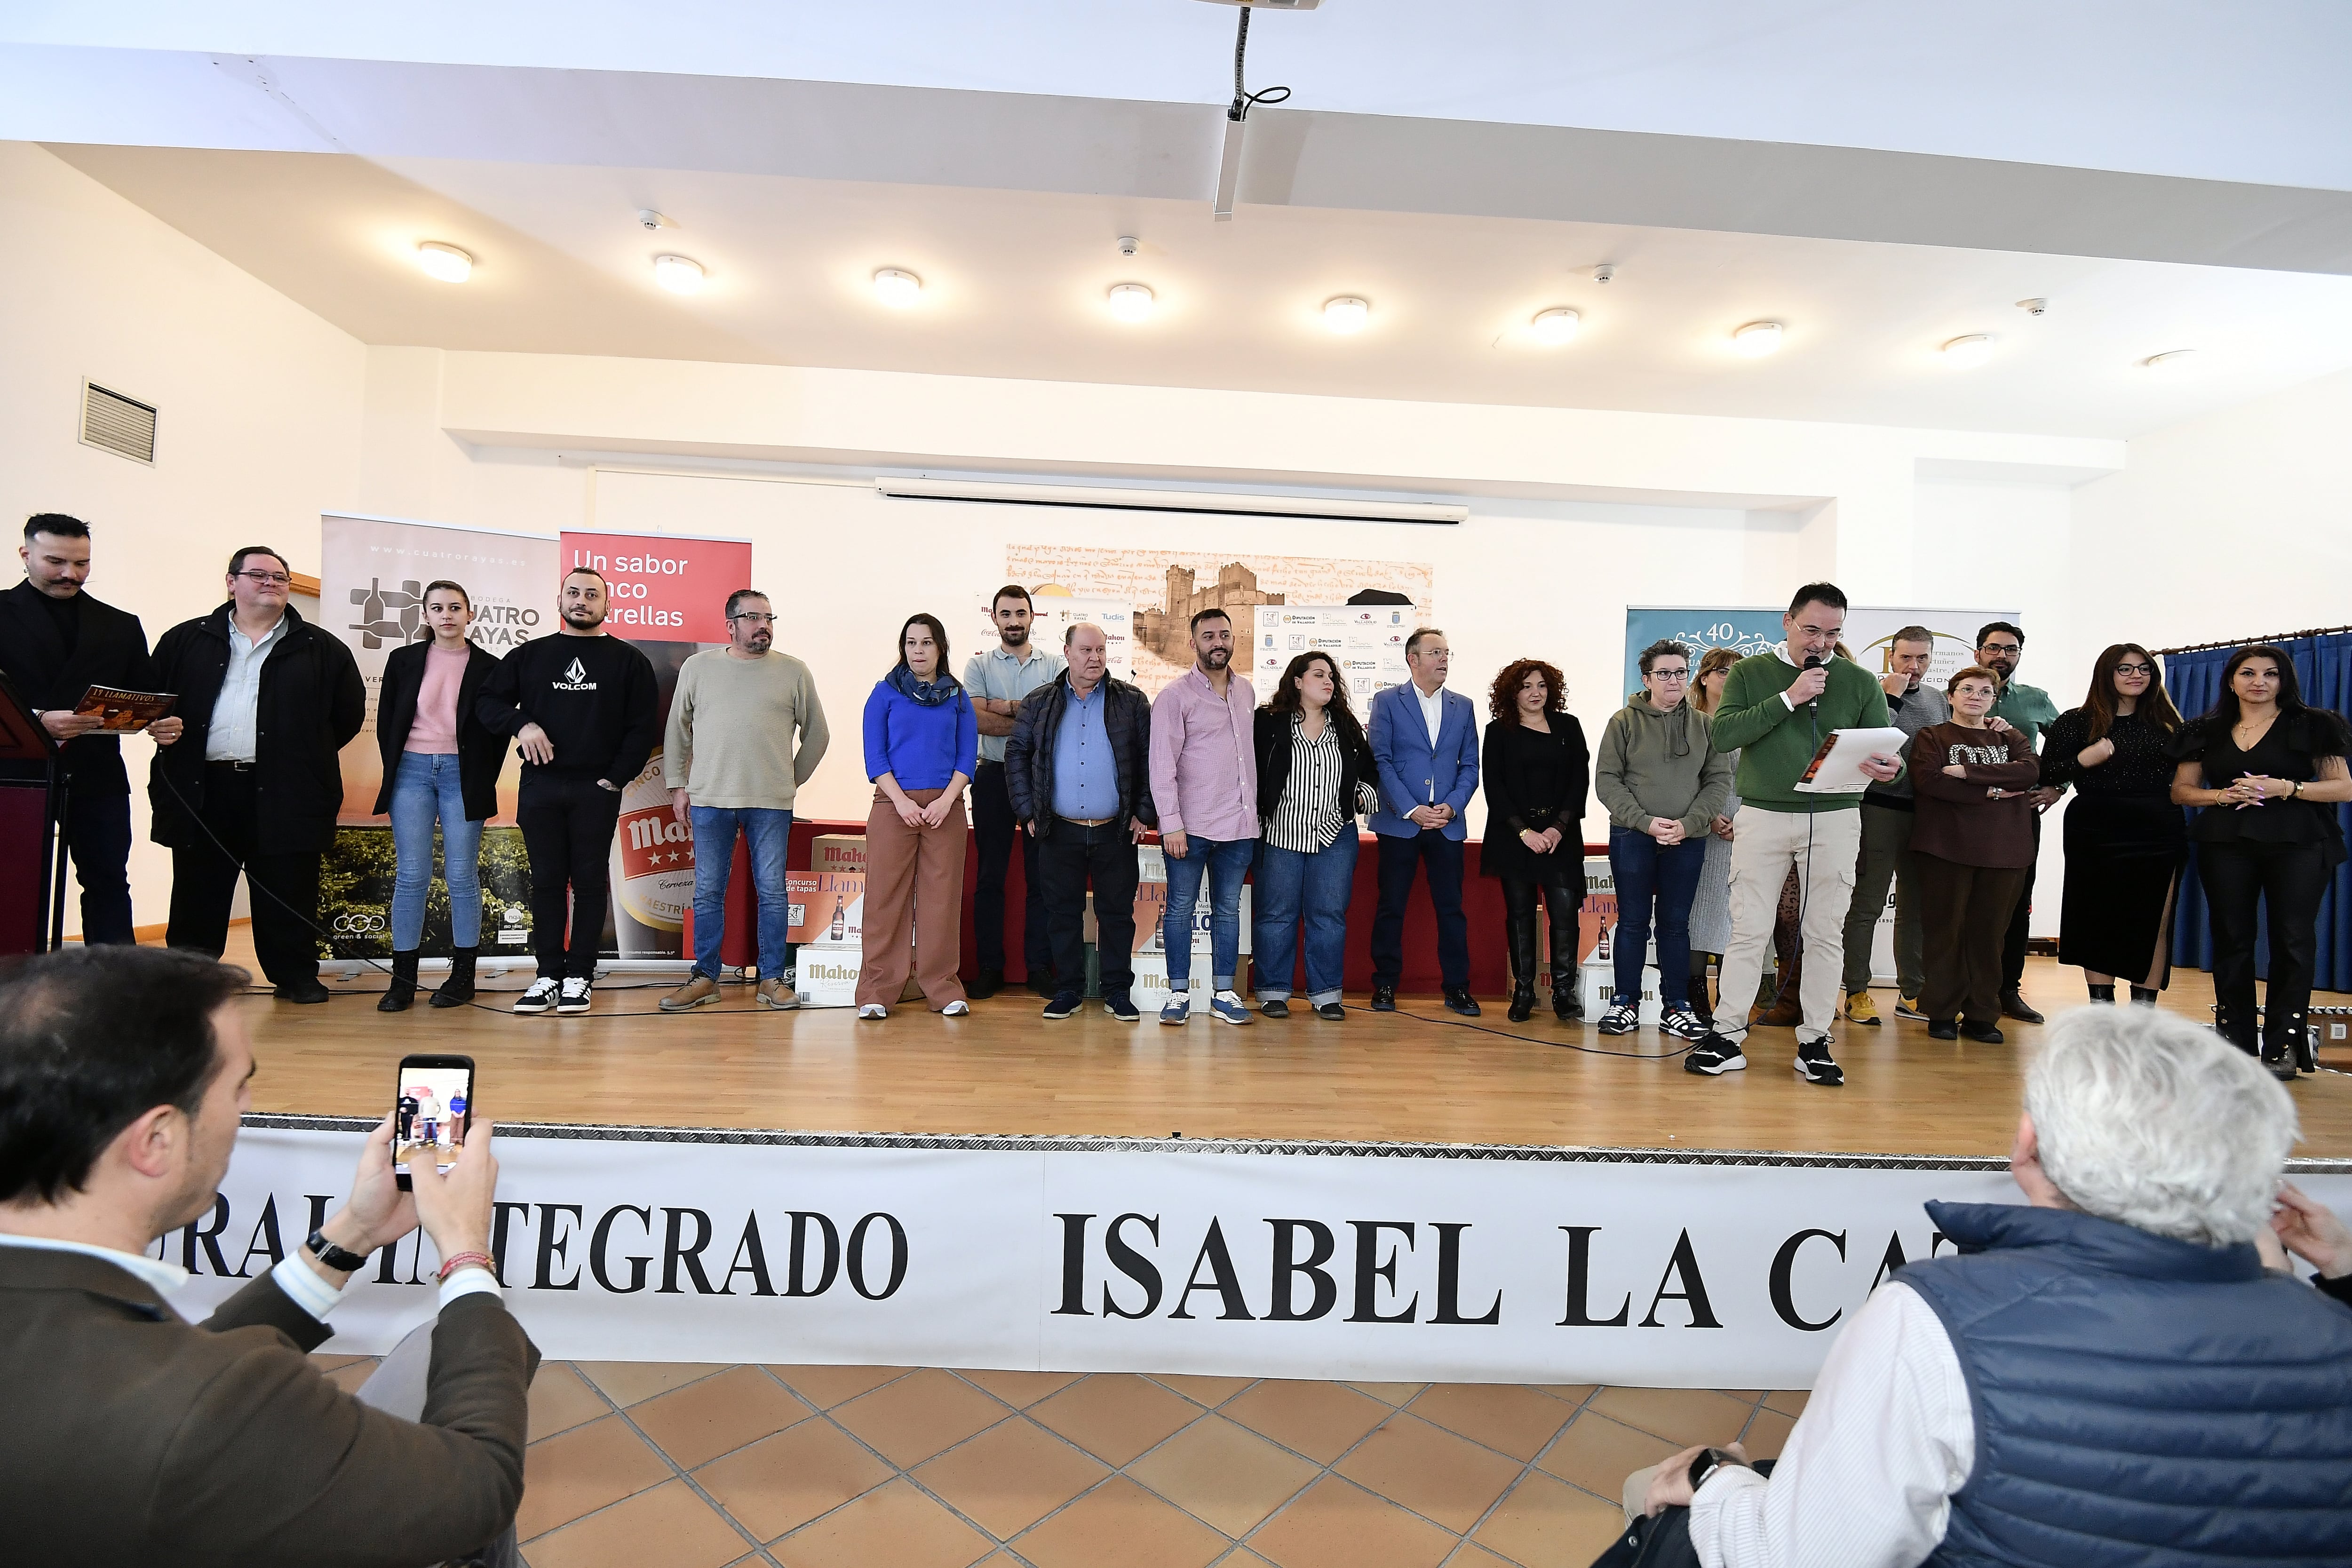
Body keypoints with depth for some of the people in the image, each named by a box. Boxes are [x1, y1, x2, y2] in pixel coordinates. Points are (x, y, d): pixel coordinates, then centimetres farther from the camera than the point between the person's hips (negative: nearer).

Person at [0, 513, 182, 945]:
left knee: (109, 885, 4)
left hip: (97, 776, 2)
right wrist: (36, 719, -20)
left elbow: (146, 697, 9)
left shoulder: (122, 626, 13)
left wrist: (163, 724, -13)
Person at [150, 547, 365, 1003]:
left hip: (283, 791, -2)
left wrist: (304, 755, 6)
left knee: (287, 894, 2)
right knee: (198, 893, 9)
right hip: (201, 789, 2)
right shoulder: (186, 640, 12)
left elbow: (349, 713, 8)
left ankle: (296, 976, 12)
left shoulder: (322, 650, 7)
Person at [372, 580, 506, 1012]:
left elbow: (499, 732, 3)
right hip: (412, 772, 2)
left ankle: (463, 976, 9)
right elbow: (386, 721, 11)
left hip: (463, 775, -2)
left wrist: (482, 783, -2)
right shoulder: (404, 660, 8)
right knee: (410, 876, 1)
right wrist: (395, 771, 5)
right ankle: (403, 980, 7)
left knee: (462, 877, 1)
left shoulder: (489, 667, 3)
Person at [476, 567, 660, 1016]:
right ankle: (549, 974, 13)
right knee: (546, 881, 6)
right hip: (540, 786, 2)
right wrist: (521, 723, -9)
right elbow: (488, 701, 12)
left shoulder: (628, 660, 5)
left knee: (590, 881, 2)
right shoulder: (530, 655, 12)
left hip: (597, 790, -2)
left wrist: (617, 778, -7)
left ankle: (580, 977, 8)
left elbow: (644, 726, 1)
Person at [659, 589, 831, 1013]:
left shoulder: (794, 671, 4)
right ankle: (705, 978, 17)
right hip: (709, 800, 1)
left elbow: (817, 733, 11)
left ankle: (772, 980, 12)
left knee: (772, 892, 3)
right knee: (708, 892, 6)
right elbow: (677, 731, 14)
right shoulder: (697, 667, 8)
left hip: (771, 803, -1)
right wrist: (677, 785, 10)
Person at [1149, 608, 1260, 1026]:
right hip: (1190, 826, -5)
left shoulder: (1246, 693, 13)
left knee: (1228, 909, 10)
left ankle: (1223, 994, 19)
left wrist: (1253, 812, 13)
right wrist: (1172, 824, -14)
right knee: (1181, 908, 3)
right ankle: (1178, 992, 14)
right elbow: (1162, 764, -8)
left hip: (1238, 826, 5)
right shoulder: (1175, 695, -4)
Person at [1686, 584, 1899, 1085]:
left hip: (1834, 820, 2)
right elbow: (1724, 733, -9)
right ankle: (1726, 1037, 6)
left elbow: (1888, 747, 5)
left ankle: (1814, 1042, 15)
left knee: (1826, 934, 5)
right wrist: (1788, 699, -14)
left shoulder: (1860, 682, 8)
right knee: (1749, 930, 0)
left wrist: (1889, 768, -19)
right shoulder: (1750, 674, 5)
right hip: (1764, 815, -1)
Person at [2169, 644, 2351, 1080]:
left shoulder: (2310, 726, 6)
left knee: (2293, 940, -5)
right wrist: (2222, 795, -6)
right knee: (2231, 939, 2)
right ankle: (2233, 1040, 7)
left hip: (2298, 845, -2)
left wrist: (2284, 788, -13)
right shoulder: (2208, 732, 12)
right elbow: (2180, 791, 12)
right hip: (2226, 844, 2)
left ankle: (2284, 1044, 1)